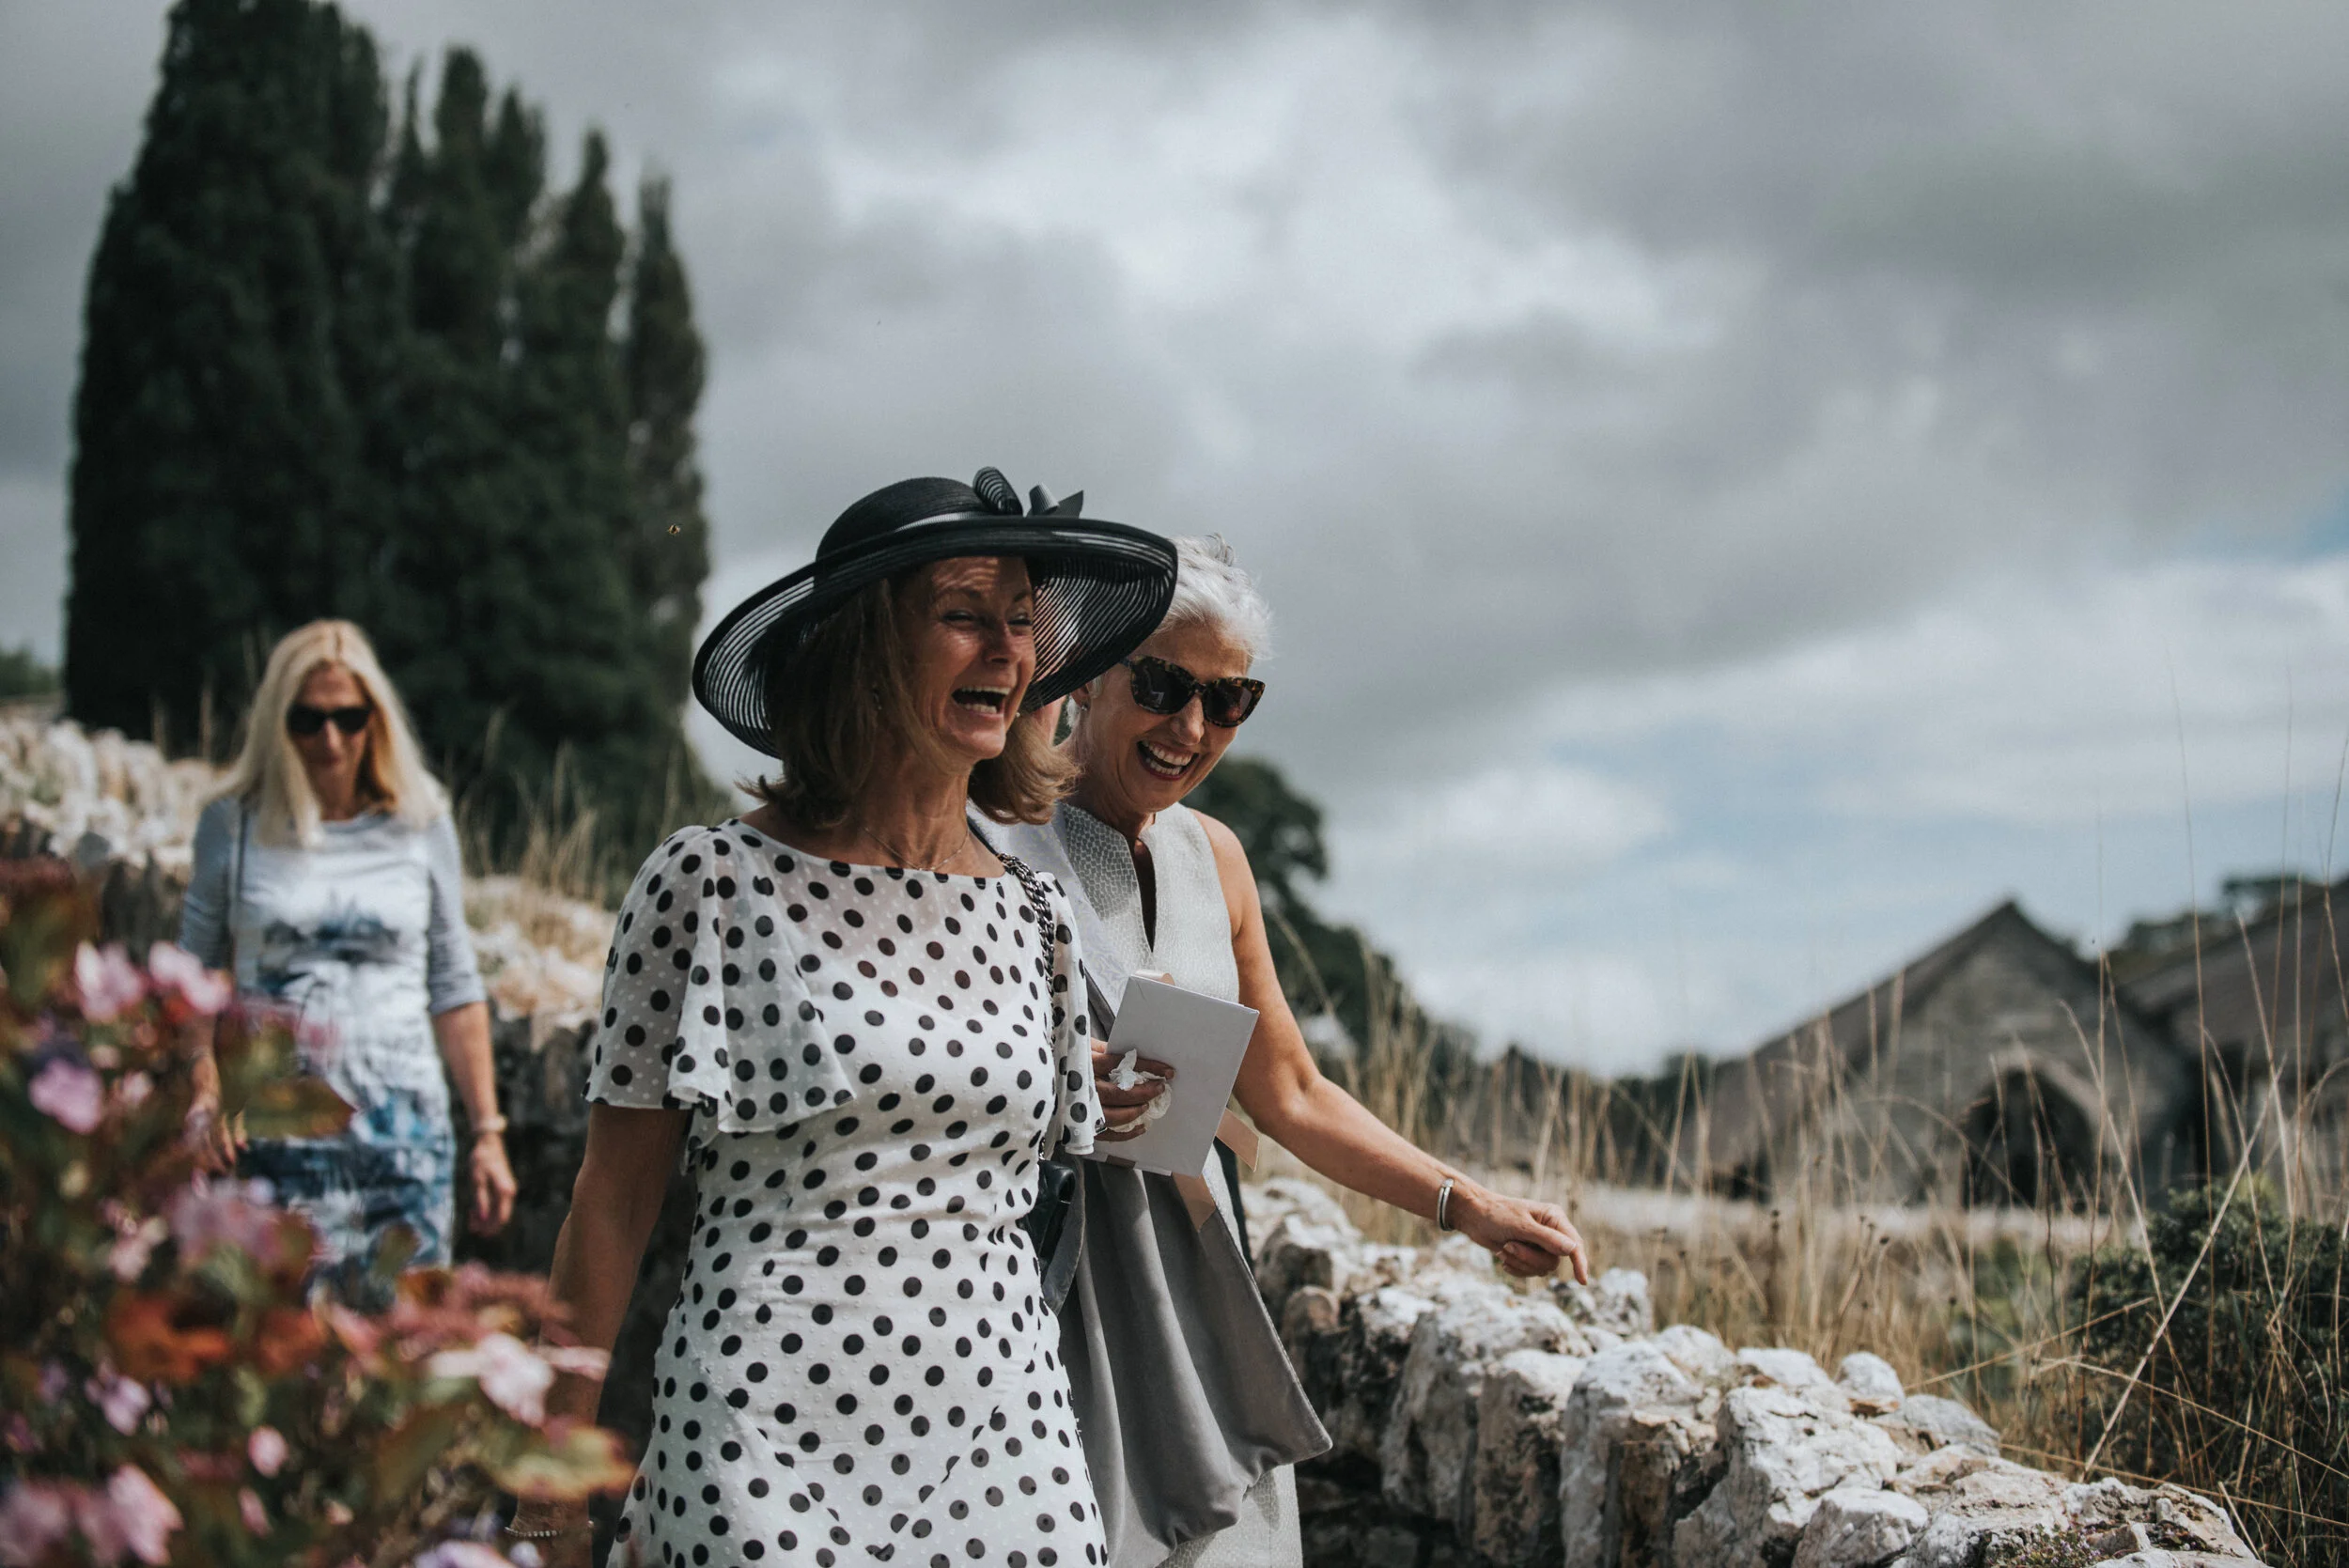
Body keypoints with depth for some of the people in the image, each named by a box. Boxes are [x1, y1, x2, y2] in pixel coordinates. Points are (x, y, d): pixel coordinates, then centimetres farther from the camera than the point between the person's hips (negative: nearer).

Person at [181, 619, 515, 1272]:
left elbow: (454, 989, 11)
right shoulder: (233, 824, 5)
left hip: (405, 1129, 1)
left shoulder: (420, 825, 7)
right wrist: (204, 1085, -7)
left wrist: (486, 1131, 8)